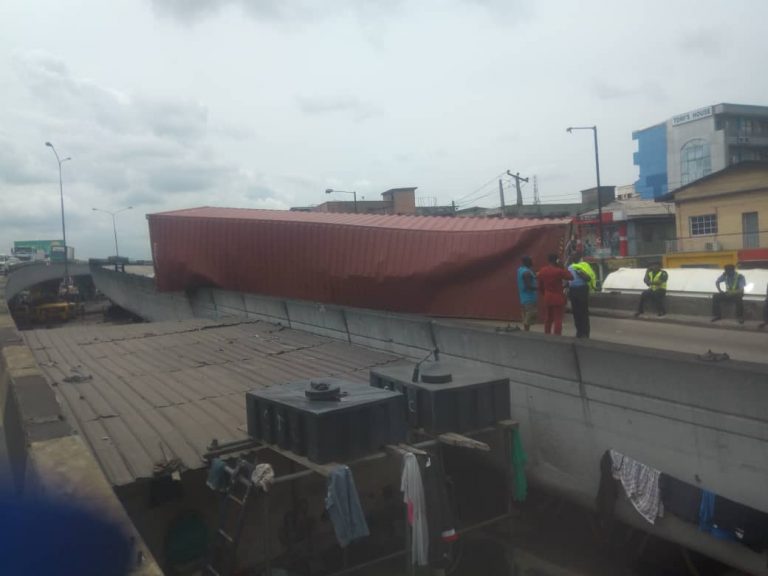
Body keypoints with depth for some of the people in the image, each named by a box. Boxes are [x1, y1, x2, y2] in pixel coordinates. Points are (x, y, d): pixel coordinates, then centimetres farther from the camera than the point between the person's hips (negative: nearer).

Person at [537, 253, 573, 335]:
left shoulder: (542, 271, 3)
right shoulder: (559, 271, -15)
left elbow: (540, 286, 9)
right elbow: (571, 277, -4)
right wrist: (562, 268, -2)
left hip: (547, 298, 6)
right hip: (558, 298, -5)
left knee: (548, 319, 13)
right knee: (558, 319, -1)